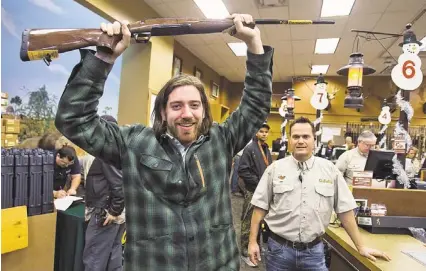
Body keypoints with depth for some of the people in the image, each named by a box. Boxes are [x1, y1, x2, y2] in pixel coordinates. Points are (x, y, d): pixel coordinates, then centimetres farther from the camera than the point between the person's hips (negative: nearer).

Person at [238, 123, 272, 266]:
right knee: (248, 223, 3)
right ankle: (245, 252, 15)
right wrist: (258, 182, -19)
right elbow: (242, 171, -19)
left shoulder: (266, 149, 11)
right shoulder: (250, 149, -13)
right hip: (253, 191, -7)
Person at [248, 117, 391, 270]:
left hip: (314, 250, 1)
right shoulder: (275, 168, -4)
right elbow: (260, 207, -1)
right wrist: (253, 241, -2)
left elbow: (345, 209, 3)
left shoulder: (329, 169, -2)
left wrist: (360, 247, 5)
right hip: (279, 248, 0)